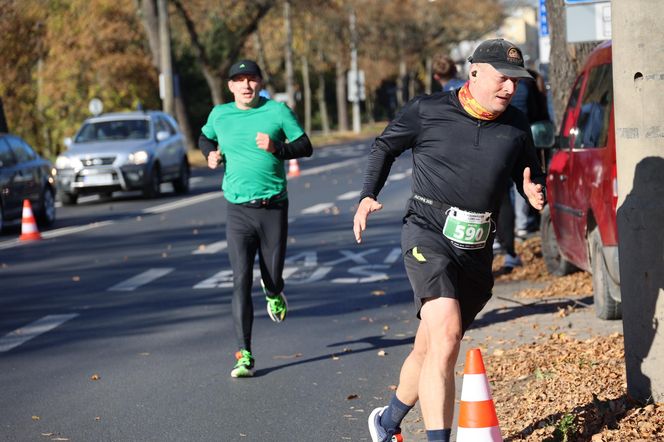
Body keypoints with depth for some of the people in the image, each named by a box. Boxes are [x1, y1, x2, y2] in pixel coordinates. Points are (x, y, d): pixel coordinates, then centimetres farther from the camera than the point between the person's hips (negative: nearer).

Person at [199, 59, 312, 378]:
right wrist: (210, 154, 5)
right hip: (238, 210, 1)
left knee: (272, 277, 8)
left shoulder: (277, 111, -1)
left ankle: (273, 293, 49)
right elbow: (205, 138, 27)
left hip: (274, 207, -1)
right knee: (241, 281, -8)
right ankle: (244, 354, -7)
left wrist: (276, 148, -16)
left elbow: (305, 147, 1)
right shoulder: (219, 115, 7)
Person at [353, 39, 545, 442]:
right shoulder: (427, 111, -3)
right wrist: (368, 196, 0)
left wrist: (536, 192, -4)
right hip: (428, 233, -4)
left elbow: (533, 175, 20)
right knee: (446, 335, -25)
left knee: (433, 349, 14)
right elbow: (385, 147, 12)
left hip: (477, 250, 5)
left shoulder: (517, 127, 7)